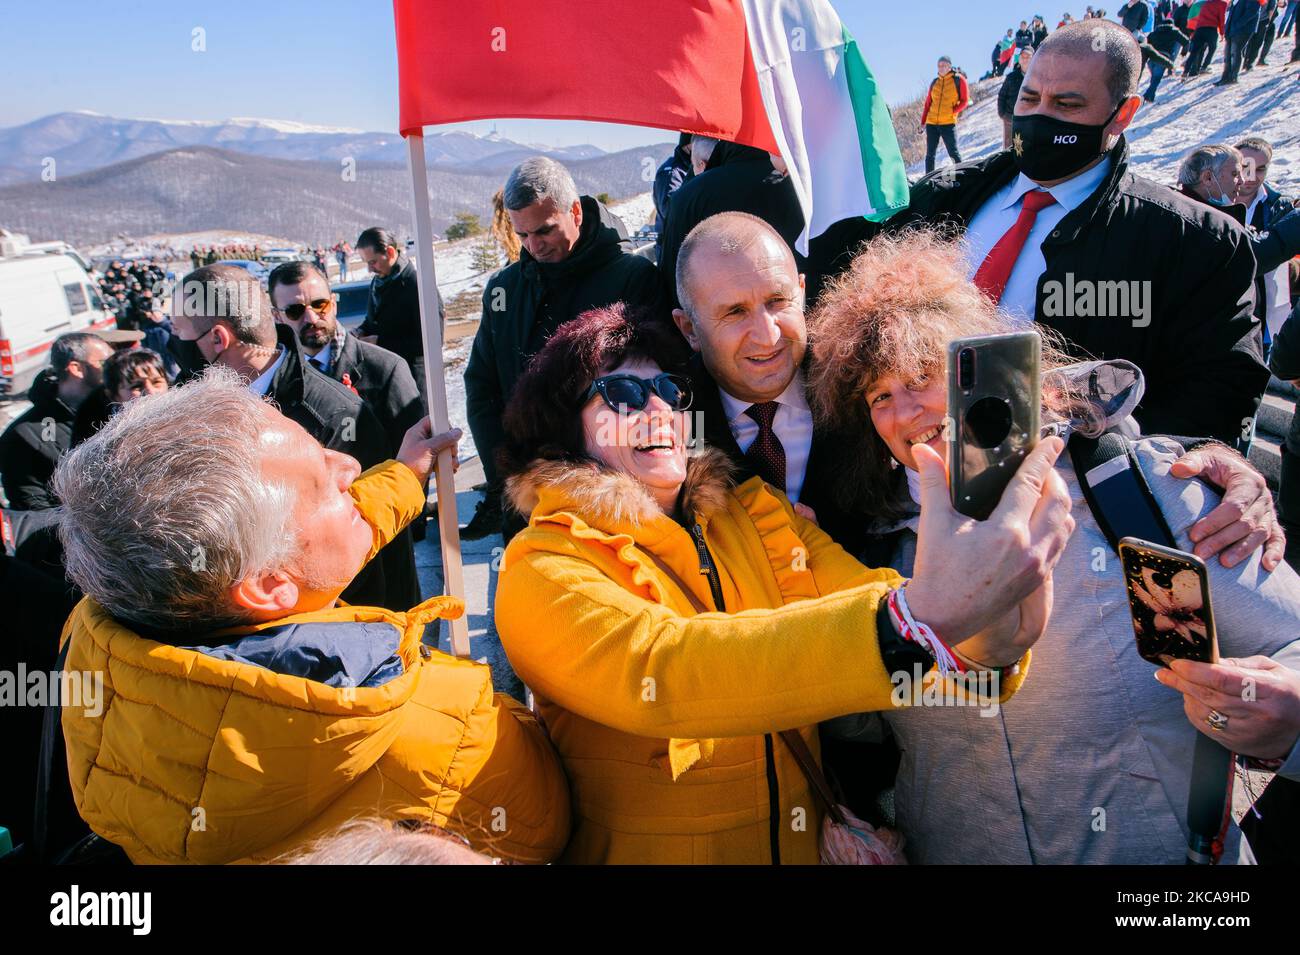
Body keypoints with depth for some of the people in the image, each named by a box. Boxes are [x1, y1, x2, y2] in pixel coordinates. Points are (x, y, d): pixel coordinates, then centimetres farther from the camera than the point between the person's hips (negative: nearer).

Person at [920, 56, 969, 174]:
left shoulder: (958, 80, 1)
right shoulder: (935, 82, 13)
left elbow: (965, 100, 1)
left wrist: (952, 111, -10)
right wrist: (923, 121, 9)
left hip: (948, 123, -4)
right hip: (932, 123, 4)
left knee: (953, 153, -6)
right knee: (930, 154, 6)